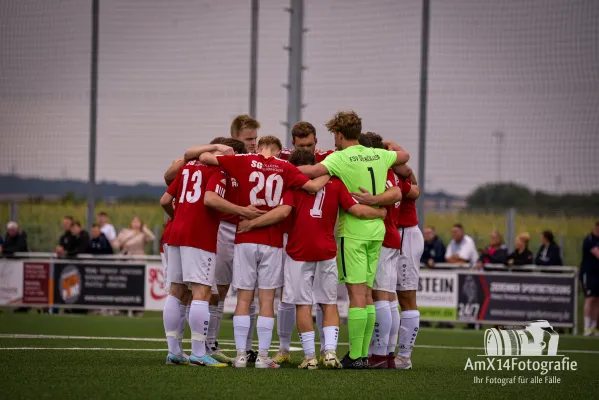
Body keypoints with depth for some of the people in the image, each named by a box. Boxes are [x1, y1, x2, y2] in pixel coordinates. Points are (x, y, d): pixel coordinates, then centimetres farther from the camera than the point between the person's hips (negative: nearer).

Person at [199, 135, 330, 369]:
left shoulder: (244, 162, 1)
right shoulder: (285, 168, 1)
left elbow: (204, 157, 2)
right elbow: (314, 186, -5)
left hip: (245, 239, 0)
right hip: (272, 242, 0)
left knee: (244, 299, 5)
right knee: (266, 300, 3)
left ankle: (241, 354, 2)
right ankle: (263, 356, 2)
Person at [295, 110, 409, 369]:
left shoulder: (340, 159, -10)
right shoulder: (379, 155, 10)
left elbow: (312, 172, -26)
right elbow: (404, 157, 29)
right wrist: (390, 145, 45)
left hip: (352, 230, -6)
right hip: (376, 230, 6)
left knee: (357, 293, -7)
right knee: (366, 293, 10)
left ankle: (355, 356, -8)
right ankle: (363, 353, 11)